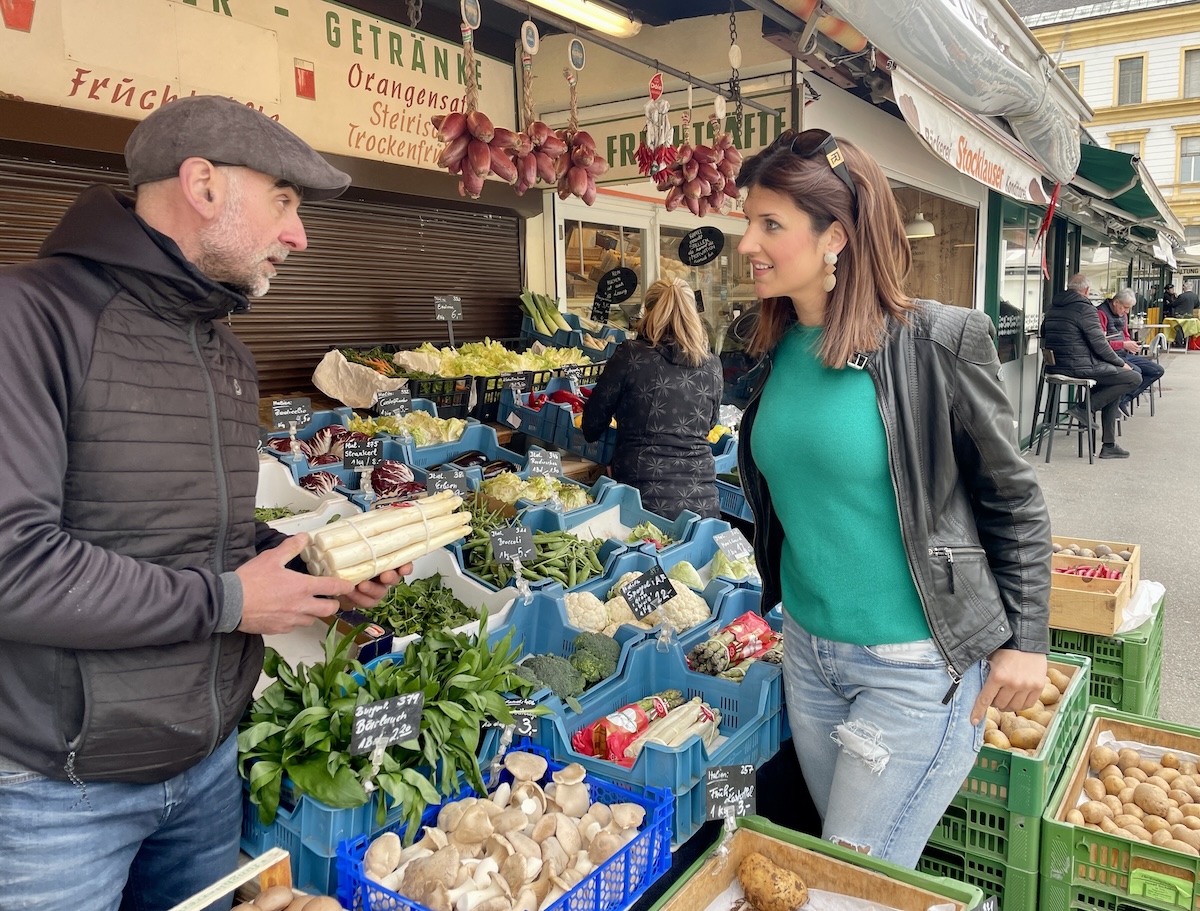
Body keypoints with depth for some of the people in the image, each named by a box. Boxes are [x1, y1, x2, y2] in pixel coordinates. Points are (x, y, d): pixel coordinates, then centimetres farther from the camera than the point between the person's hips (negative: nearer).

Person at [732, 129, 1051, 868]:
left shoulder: (940, 340, -16)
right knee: (837, 849, 21)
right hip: (808, 648, 6)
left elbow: (1015, 497, -8)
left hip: (917, 665, -6)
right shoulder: (780, 348, 1)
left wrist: (1026, 638, -10)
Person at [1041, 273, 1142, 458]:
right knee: (1134, 378, -2)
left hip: (1057, 366, 9)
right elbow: (1100, 344, -13)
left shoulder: (1052, 308, 13)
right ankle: (1086, 407, -8)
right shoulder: (1085, 309, -12)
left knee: (1114, 384, 24)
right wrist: (1121, 364, 2)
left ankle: (1109, 445, 20)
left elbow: (1045, 337, 25)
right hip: (1081, 367, -9)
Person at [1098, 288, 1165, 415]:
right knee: (1135, 371, -32)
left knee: (1158, 370, 0)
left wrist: (1131, 344, 3)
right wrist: (1124, 345, -21)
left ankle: (1124, 399, -9)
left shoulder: (1123, 314, 16)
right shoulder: (1101, 313, -13)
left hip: (1125, 354, 10)